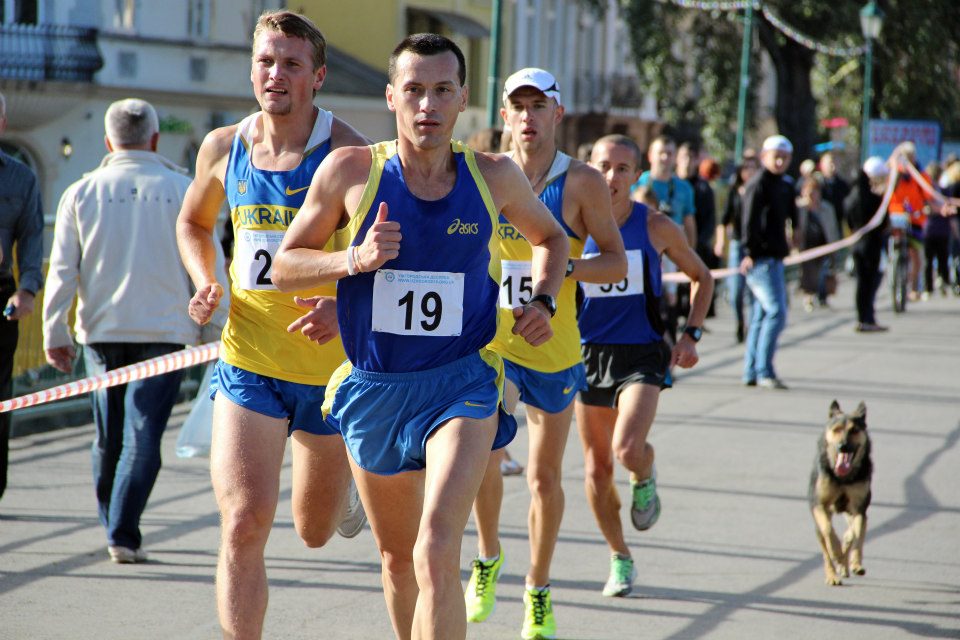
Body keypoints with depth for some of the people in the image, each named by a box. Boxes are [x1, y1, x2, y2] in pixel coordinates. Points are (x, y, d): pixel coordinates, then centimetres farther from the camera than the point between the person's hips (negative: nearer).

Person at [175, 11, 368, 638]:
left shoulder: (349, 153, -11)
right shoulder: (223, 148, 1)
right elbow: (194, 221, 22)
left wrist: (348, 305, -28)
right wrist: (206, 282, 2)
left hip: (333, 361, -1)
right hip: (249, 359, 2)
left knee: (316, 532, 16)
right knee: (244, 524, -15)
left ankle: (344, 480, 52)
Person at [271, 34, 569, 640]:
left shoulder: (494, 176, -2)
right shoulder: (351, 170, -7)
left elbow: (551, 237, 19)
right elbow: (285, 265, 0)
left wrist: (543, 301, 1)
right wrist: (353, 259, -18)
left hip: (462, 383, -2)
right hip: (373, 387, 2)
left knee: (437, 551, -22)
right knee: (397, 556, 18)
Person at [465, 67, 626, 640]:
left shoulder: (581, 182, -8)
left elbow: (618, 262, -7)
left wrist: (566, 266, -24)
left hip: (553, 349, -1)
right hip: (490, 340, 1)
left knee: (545, 476, 6)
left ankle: (539, 591, 25)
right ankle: (489, 555, 12)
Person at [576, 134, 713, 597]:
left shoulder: (656, 227, -4)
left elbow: (701, 277, 11)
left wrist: (691, 335, 1)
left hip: (642, 355, -2)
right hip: (589, 354, 2)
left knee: (628, 448, -25)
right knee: (597, 468, 5)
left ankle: (645, 480, 12)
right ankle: (619, 559, 26)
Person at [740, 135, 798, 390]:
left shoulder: (786, 185, 15)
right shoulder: (758, 184, -11)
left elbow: (791, 216, 26)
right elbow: (749, 222, -18)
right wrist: (750, 253, -25)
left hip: (775, 258, 9)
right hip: (760, 259, -9)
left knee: (762, 314, 12)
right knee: (776, 312, -15)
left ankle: (751, 373, 17)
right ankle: (764, 372, -14)